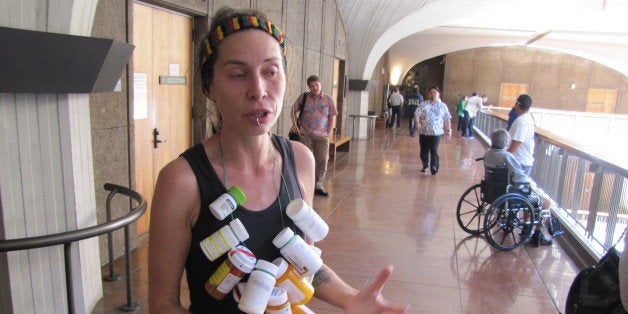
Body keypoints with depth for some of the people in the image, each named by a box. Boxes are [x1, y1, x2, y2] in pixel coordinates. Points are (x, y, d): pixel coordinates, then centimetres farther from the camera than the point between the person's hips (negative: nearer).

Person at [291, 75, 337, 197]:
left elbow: (332, 118, 6)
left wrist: (329, 134, -2)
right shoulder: (304, 97, 4)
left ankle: (318, 186, 16)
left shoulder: (328, 99, 4)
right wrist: (294, 124, -1)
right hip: (305, 134, -1)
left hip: (322, 135, 1)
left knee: (322, 160, 2)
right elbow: (293, 110, 13)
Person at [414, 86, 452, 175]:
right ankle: (425, 165, 30)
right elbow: (417, 114, -3)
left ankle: (434, 167, -13)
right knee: (424, 150, 10)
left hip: (436, 132, -2)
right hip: (424, 132, 2)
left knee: (434, 150, -14)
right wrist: (417, 123, -21)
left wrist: (448, 129, 4)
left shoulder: (443, 106, 6)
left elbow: (447, 119, 9)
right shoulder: (424, 104, 5)